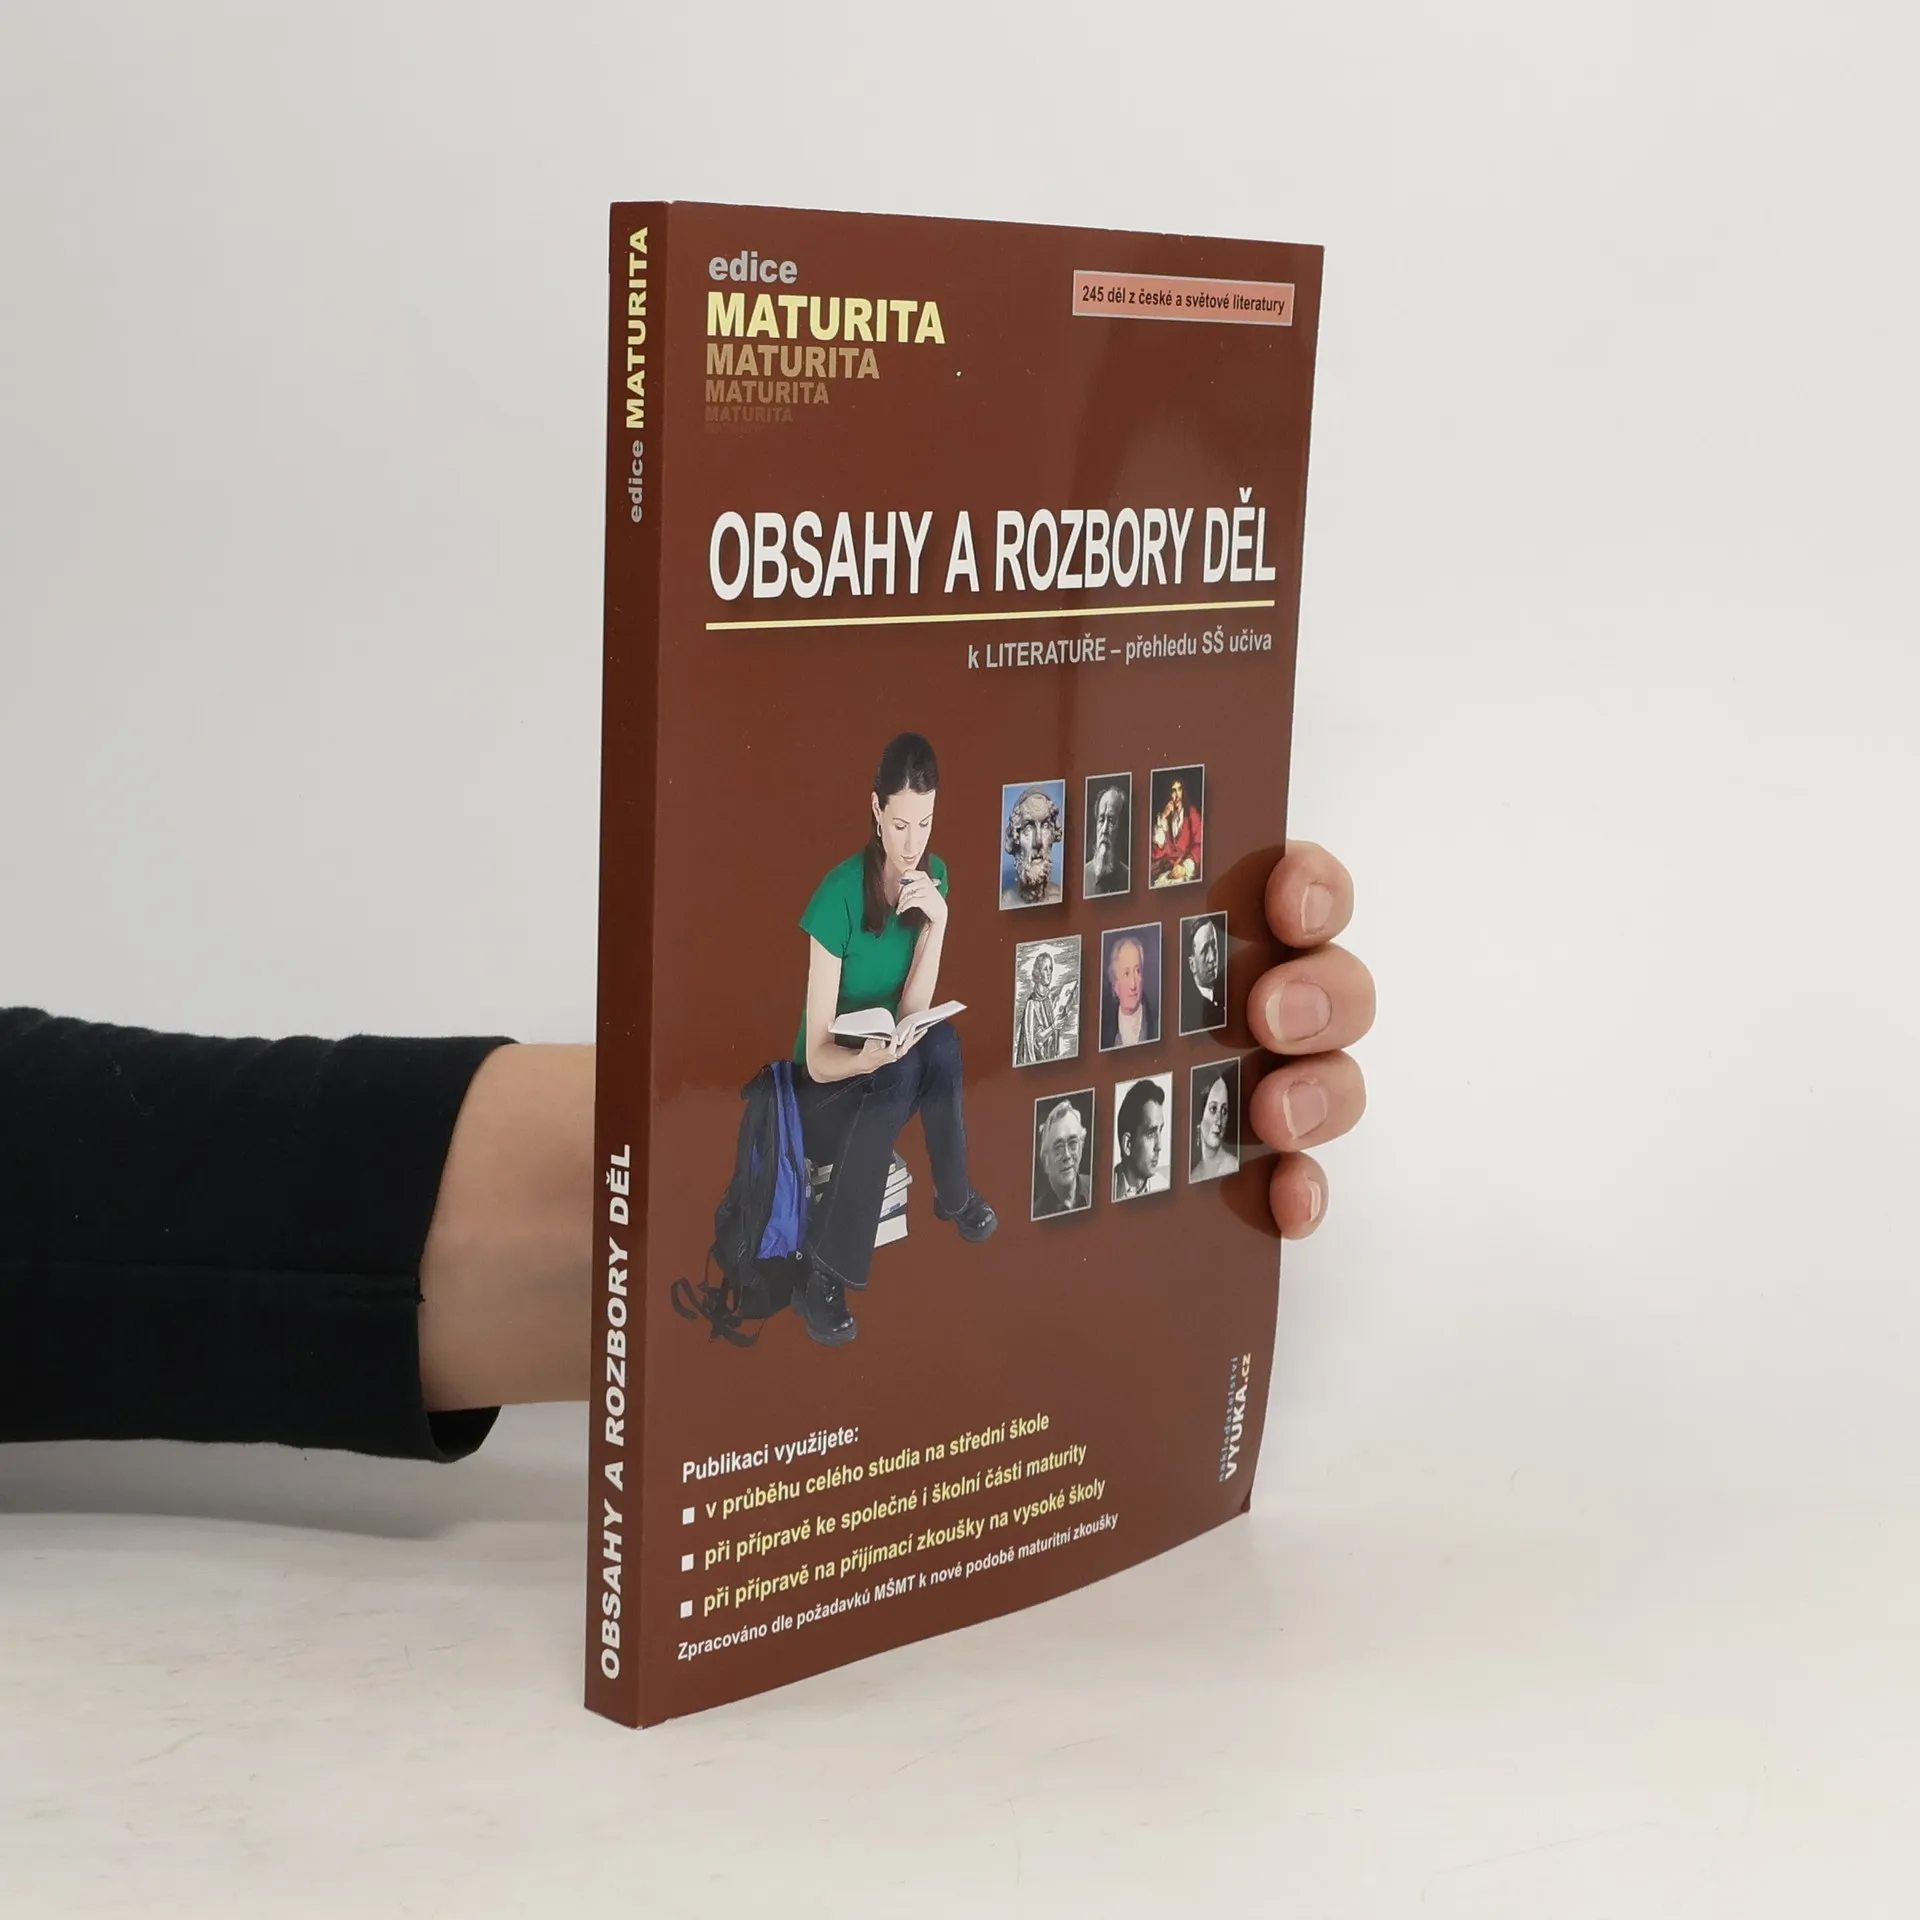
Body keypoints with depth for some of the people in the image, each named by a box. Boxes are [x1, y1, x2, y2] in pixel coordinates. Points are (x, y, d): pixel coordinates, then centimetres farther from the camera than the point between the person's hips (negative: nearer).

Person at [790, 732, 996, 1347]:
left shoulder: (933, 876, -8)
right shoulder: (840, 895, -24)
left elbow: (911, 1013, -15)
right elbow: (818, 1058, -22)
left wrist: (938, 921, -27)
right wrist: (865, 1059, -44)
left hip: (895, 1073, 4)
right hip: (826, 1092, -4)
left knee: (941, 1041, -28)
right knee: (905, 1069, -34)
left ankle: (953, 1194, -4)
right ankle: (820, 1275, -29)